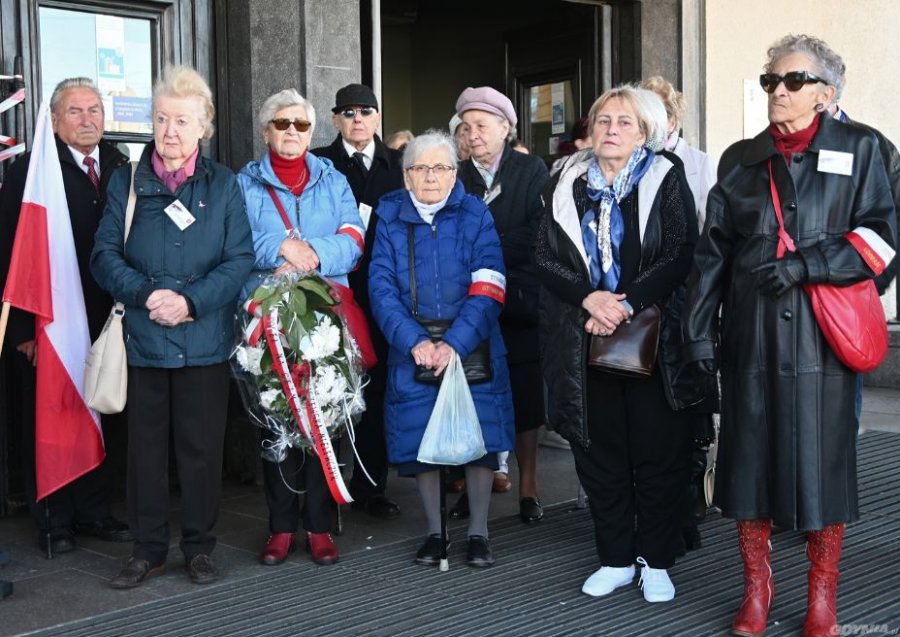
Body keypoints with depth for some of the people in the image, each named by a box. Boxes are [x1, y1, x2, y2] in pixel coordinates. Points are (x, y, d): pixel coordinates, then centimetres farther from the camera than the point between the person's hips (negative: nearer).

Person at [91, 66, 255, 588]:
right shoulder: (127, 182, 7)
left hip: (206, 340, -1)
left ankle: (200, 547, 21)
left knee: (202, 446, 6)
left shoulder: (224, 185, 4)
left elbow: (240, 260, -3)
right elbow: (106, 254, 1)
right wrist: (146, 295, -16)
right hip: (142, 337, 1)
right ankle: (149, 549, 21)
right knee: (146, 444, 7)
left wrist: (191, 301, -16)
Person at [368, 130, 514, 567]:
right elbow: (381, 288, -5)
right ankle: (434, 531, 24)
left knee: (479, 438, 2)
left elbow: (488, 289, -9)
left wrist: (455, 343, -20)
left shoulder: (476, 216, 0)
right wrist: (415, 341, -18)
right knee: (420, 443, 7)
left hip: (472, 349, -1)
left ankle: (478, 532, 19)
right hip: (412, 352, 1)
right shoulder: (390, 218, 3)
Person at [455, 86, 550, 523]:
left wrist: (483, 252, -8)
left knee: (524, 395, 1)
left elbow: (538, 235, -5)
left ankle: (528, 487, 10)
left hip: (520, 305, -2)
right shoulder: (457, 176, 10)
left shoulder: (532, 171, 3)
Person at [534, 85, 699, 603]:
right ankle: (616, 560, 20)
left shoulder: (666, 180, 1)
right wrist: (589, 298, -13)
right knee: (599, 452, 7)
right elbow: (546, 256, 3)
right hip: (585, 341, 3)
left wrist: (626, 307, -15)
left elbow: (681, 255, -8)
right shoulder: (567, 183, 9)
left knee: (658, 452, 2)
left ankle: (656, 561, 16)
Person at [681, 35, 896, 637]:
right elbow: (713, 250, 10)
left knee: (822, 457, 2)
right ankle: (756, 587, 19)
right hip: (751, 334, 2)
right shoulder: (740, 159, 12)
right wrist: (699, 327, 3)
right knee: (751, 453, 5)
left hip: (821, 336, -2)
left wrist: (806, 264, -13)